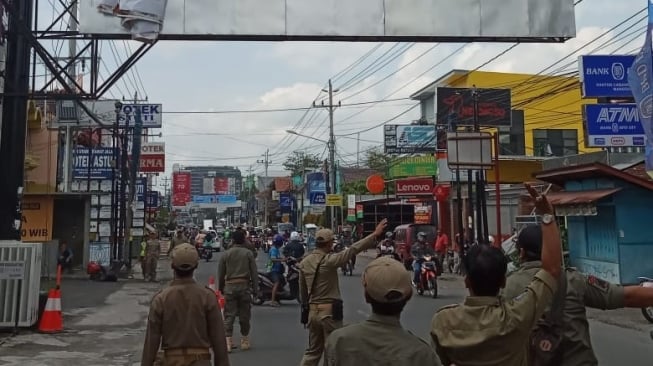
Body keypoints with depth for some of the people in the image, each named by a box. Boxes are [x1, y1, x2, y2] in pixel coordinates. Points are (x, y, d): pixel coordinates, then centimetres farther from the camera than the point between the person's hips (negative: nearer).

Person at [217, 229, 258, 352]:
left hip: (230, 286, 0)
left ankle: (228, 341, -4)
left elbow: (221, 274, 6)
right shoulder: (248, 253, 0)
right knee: (244, 315, 9)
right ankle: (244, 341, 18)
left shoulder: (225, 254, 2)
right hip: (244, 285, 0)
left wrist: (220, 289, 17)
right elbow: (254, 273, -1)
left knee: (229, 315, 3)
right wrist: (255, 289, 4)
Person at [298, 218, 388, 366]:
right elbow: (352, 250, -21)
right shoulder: (328, 260, -17)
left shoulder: (304, 262, 4)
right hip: (330, 311, -7)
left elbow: (302, 290, 11)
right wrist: (375, 234, -20)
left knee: (313, 351, 18)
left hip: (313, 311, 7)